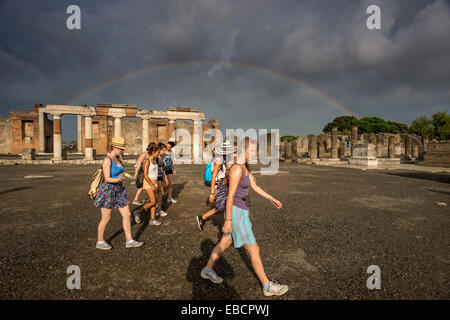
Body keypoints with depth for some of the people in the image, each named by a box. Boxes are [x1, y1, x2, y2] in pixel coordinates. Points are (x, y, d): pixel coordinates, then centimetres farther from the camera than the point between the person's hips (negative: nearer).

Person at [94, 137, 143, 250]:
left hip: (118, 191, 8)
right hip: (107, 191, -8)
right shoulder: (107, 160, -19)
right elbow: (107, 179, -26)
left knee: (127, 214, 5)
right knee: (106, 218, 6)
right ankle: (99, 242, 28)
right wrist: (117, 180, -45)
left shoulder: (117, 159, 7)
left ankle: (129, 241, 14)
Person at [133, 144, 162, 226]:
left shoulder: (154, 160, 9)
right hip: (148, 183, -8)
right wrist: (152, 185, -18)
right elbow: (145, 175, -18)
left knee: (155, 202, 6)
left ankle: (152, 220, 13)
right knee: (153, 202, -9)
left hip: (154, 183, 8)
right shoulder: (147, 161, -15)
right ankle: (138, 212, 10)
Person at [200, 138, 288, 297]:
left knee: (225, 243, 23)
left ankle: (207, 270, 40)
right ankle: (268, 286, 21)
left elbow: (254, 186, 15)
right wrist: (228, 221, -19)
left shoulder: (245, 167, 6)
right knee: (254, 250, 3)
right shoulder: (236, 169, -24)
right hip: (236, 213, -10)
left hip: (239, 210, 10)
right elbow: (230, 196, -23)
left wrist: (271, 198, 18)